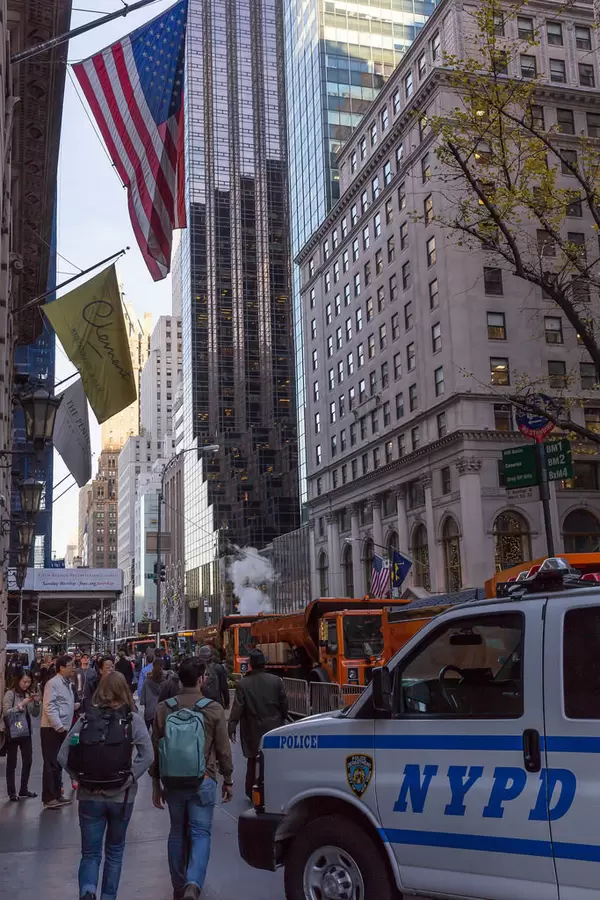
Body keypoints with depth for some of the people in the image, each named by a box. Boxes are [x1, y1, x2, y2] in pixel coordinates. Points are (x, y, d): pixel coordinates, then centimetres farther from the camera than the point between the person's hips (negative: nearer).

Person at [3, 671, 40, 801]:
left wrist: (36, 703, -8)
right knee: (11, 762, 2)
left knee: (28, 760, 6)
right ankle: (12, 793, 6)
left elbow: (35, 714, 9)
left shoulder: (29, 694, 7)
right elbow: (6, 712, -17)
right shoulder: (10, 694, -8)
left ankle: (24, 790, 17)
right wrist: (21, 705, -22)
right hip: (12, 732, -5)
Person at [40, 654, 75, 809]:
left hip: (62, 729, 9)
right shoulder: (53, 683, -14)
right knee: (51, 764, -4)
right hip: (52, 729, -9)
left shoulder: (66, 683, 14)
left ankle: (57, 795, 23)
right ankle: (48, 799, 1)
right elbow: (49, 707, -21)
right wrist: (58, 726, -23)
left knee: (58, 763, 15)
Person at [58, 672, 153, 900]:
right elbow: (147, 756, -15)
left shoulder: (86, 718, -2)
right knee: (114, 851, 19)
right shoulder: (132, 719, -5)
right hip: (121, 796, 0)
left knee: (90, 853, 10)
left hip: (89, 796, 0)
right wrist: (127, 780, -9)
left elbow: (63, 756, -5)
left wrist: (83, 779, 0)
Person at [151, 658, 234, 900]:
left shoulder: (163, 708, -1)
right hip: (202, 782, -3)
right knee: (200, 833, 2)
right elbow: (223, 750, -1)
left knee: (177, 833, 16)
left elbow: (155, 749, 5)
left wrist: (155, 783, 15)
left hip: (173, 781, 3)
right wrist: (228, 780, 11)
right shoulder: (213, 709, -8)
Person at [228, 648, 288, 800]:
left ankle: (252, 793, 15)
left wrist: (232, 728, -7)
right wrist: (283, 718, 16)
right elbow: (284, 703, 1)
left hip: (253, 730, -1)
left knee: (253, 760, 10)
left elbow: (237, 708, -12)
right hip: (273, 727, 1)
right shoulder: (276, 681, -6)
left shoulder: (243, 684, -11)